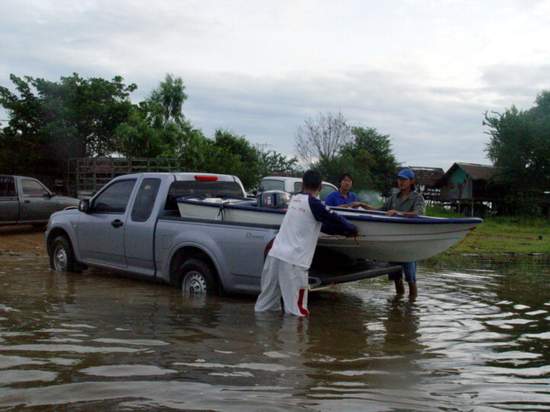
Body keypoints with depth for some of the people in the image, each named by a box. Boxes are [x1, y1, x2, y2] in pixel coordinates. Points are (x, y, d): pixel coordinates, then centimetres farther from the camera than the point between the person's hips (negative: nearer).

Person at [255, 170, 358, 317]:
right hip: (293, 260, -8)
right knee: (296, 312, -1)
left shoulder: (294, 199, 16)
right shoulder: (314, 204, -6)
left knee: (264, 307, 15)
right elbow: (335, 220, 3)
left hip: (275, 254, 8)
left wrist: (342, 231, 27)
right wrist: (352, 229, 23)